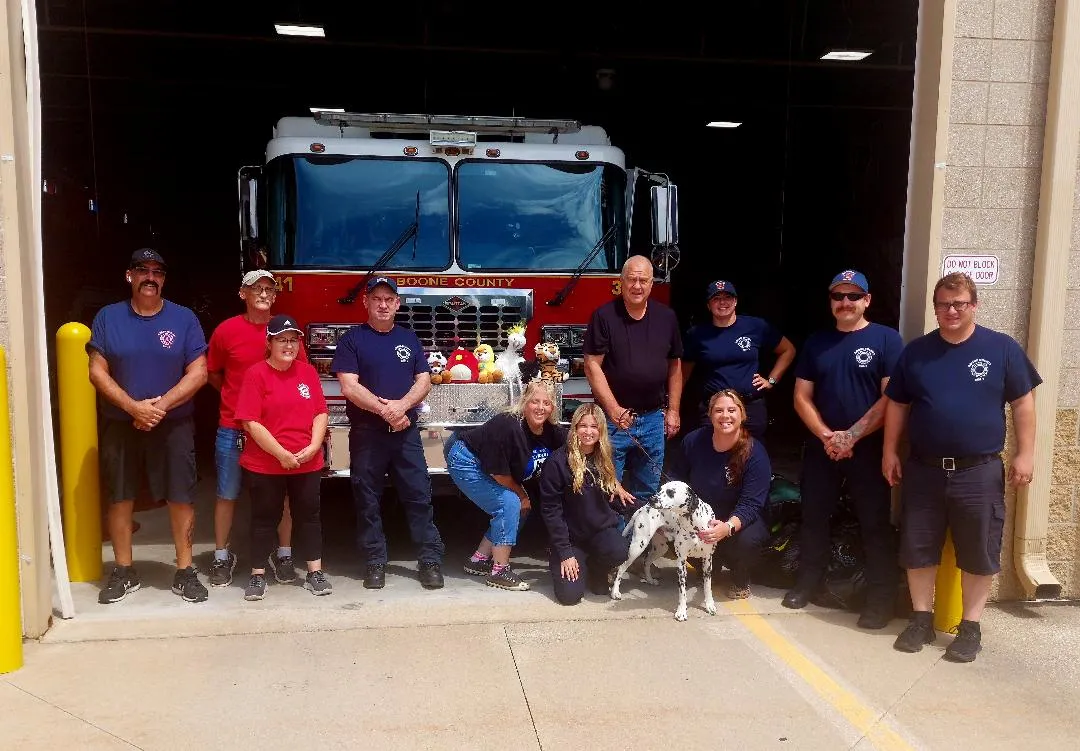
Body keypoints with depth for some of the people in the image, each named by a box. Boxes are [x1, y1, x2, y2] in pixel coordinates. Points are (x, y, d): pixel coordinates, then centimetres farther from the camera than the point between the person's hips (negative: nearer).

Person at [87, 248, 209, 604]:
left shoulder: (183, 318, 0)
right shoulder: (108, 317, 3)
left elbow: (198, 372, -4)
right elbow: (97, 371, -2)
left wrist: (161, 405, -16)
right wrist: (134, 407, -15)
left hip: (173, 425, -1)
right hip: (120, 425, 1)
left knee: (181, 497, -1)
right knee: (119, 497, 8)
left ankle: (185, 571, 10)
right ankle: (124, 572, 21)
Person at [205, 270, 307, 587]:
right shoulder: (226, 330, -3)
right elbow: (213, 373, 10)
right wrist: (237, 395, 8)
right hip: (233, 428, -1)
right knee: (227, 494, 8)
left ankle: (283, 555, 21)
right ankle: (222, 557, 22)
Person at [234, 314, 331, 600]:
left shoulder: (308, 372, 5)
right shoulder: (256, 374, -7)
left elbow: (321, 413, 4)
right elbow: (251, 422, -13)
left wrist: (313, 446, -10)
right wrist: (281, 454, -16)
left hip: (307, 463, 4)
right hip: (265, 464, -3)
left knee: (309, 515, 10)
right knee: (265, 518, 7)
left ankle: (315, 572, 19)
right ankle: (258, 575, 18)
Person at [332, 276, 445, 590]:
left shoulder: (408, 338, 12)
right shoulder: (352, 338, 1)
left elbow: (424, 380, 5)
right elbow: (349, 387, -10)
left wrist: (401, 405, -13)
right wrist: (385, 410, -15)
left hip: (406, 432, 2)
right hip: (366, 433, -2)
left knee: (419, 495, 1)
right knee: (367, 500, 4)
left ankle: (431, 560, 7)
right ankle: (375, 562, 15)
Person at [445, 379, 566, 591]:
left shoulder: (554, 433, -12)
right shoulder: (508, 426, -33)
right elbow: (498, 472, -26)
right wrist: (522, 496, -11)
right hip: (464, 460, -9)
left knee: (519, 510, 5)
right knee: (509, 503, -20)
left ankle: (478, 561, 17)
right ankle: (499, 572, -10)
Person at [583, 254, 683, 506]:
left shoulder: (666, 317, 5)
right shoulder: (604, 316, -7)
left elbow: (674, 366, 12)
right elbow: (592, 365, -11)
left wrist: (673, 410, 8)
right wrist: (613, 409, -16)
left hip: (653, 418, 4)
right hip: (614, 417, -4)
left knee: (648, 492, 15)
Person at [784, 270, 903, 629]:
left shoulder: (887, 339, -3)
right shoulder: (816, 342, 9)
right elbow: (802, 398, 6)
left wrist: (852, 436, -15)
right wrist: (826, 436, -9)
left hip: (868, 448, -4)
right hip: (820, 447, 4)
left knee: (875, 524, 0)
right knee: (813, 516, 12)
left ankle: (881, 598, 10)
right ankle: (807, 583, 26)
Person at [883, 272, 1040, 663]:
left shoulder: (1002, 348, -2)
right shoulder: (915, 352, 5)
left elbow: (1023, 402, 1)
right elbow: (897, 405, 10)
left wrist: (1025, 453, -5)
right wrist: (890, 451, 6)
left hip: (979, 471, -2)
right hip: (923, 470, 2)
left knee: (978, 553, 5)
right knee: (918, 549, 8)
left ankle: (970, 626, 19)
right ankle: (922, 619, 22)